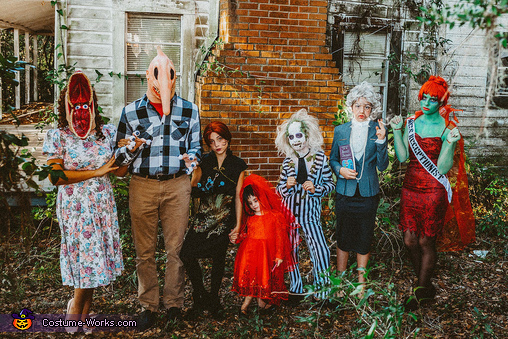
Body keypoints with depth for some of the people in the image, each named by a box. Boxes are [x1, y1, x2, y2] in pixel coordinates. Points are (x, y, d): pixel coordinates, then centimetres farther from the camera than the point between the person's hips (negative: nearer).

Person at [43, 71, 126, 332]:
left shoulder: (107, 133, 5)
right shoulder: (57, 137, -4)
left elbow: (121, 171, 5)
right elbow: (56, 176, -13)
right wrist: (97, 172, -15)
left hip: (103, 205, 3)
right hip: (75, 209, -3)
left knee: (93, 264, 8)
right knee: (86, 261, -2)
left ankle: (81, 320, 23)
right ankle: (74, 322, 19)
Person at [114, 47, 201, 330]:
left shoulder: (189, 111, 6)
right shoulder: (131, 111, 5)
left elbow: (196, 146, 14)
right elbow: (119, 155, 8)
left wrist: (191, 158, -10)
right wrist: (130, 149, -15)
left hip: (177, 185, 0)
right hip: (142, 185, 0)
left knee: (176, 248, 4)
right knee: (145, 250, 6)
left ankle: (174, 303, 20)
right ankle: (148, 306, 19)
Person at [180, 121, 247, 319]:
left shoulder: (237, 165, 3)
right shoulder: (205, 162, 6)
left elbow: (238, 196, 4)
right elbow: (193, 189, 1)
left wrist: (238, 224, 2)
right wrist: (193, 170, -17)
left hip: (224, 219, -1)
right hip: (202, 217, 1)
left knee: (218, 258, 4)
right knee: (186, 255, -13)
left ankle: (213, 299, 24)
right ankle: (200, 298, 6)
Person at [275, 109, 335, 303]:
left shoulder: (320, 157, 2)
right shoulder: (288, 161, 7)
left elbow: (330, 184, 3)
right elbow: (279, 189, 13)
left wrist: (315, 188, -14)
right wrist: (287, 186, -8)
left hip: (311, 212, -2)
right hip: (289, 211, 2)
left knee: (321, 251, -10)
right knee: (290, 251, 7)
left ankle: (322, 293, 7)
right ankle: (296, 290, 25)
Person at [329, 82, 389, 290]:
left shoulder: (377, 131, -1)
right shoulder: (340, 131, 3)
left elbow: (382, 166, -5)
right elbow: (333, 159, 11)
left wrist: (381, 141, -18)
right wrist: (340, 170, -10)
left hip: (368, 193, 0)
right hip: (345, 192, 1)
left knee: (364, 236, 10)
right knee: (343, 236, 9)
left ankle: (361, 277, 27)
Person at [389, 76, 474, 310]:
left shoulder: (448, 129, -7)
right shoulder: (411, 123, 5)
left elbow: (442, 168, -13)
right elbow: (402, 157, -2)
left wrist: (450, 143, -26)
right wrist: (397, 131, -8)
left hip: (433, 191, -4)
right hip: (410, 188, 4)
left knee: (426, 242, 4)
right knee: (410, 241, 7)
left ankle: (421, 290, 24)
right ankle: (426, 286, 29)